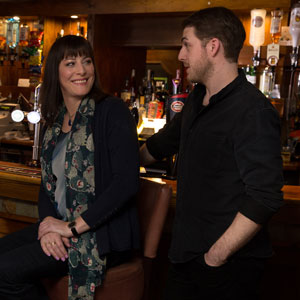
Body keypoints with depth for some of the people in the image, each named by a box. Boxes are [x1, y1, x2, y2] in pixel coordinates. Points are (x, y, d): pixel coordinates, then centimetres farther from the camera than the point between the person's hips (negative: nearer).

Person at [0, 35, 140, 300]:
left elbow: (127, 181, -20)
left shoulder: (113, 112, -12)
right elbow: (48, 184, 12)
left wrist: (73, 227, -19)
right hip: (59, 226, 7)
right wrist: (49, 223, -9)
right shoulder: (55, 121, 11)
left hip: (105, 235, -7)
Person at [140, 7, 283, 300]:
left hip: (229, 265, -8)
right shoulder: (197, 100, 8)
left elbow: (264, 199, -25)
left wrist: (216, 255, -19)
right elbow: (163, 142, 24)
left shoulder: (253, 112, -21)